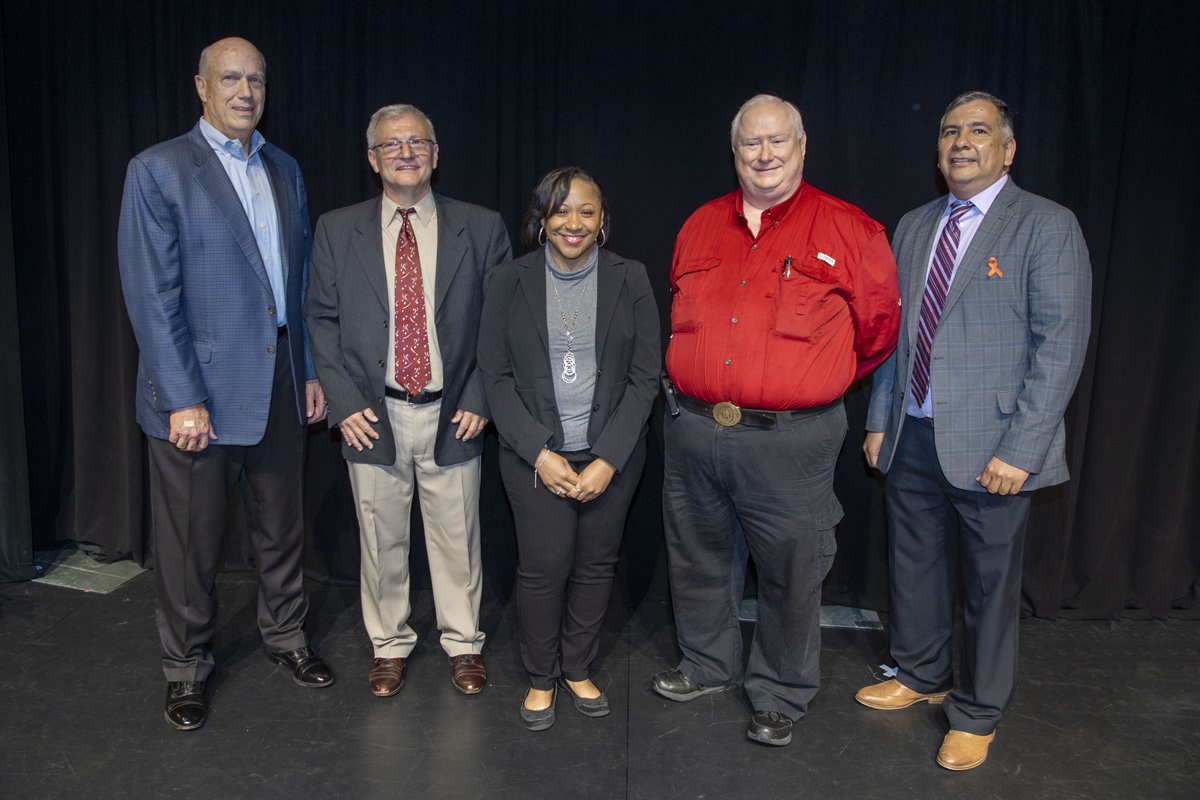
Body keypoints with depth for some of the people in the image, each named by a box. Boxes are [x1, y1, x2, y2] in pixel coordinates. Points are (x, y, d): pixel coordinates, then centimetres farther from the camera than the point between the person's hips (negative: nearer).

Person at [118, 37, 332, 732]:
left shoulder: (285, 170, 10)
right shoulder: (158, 171, -7)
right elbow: (153, 296, -12)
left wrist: (311, 371, 9)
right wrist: (183, 400, -16)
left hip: (280, 381, 5)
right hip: (201, 389, -5)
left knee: (282, 524, 17)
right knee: (191, 542, 9)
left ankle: (286, 635, 37)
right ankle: (188, 668, 28)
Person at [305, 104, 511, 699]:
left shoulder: (481, 228, 1)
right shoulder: (337, 230, 4)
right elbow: (322, 320, 4)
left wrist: (480, 399, -7)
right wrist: (345, 403, -5)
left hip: (453, 415, 0)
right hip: (374, 416, 1)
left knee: (457, 538, 10)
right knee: (381, 540, 12)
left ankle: (463, 643, 30)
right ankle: (389, 645, 32)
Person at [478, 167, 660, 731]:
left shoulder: (629, 279, 0)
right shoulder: (513, 281, -1)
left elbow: (645, 377, -2)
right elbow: (495, 375, -1)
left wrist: (609, 458, -10)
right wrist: (539, 452, -11)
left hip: (611, 455, 1)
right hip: (535, 455, -1)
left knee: (596, 563, 10)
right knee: (543, 567, 0)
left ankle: (578, 669, 32)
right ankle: (541, 677, 23)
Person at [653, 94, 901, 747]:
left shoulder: (850, 230, -4)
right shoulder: (700, 226, 9)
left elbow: (877, 331, 3)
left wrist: (811, 385, 9)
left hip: (791, 439, -4)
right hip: (693, 429, 5)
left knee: (789, 571, 7)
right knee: (697, 558, 18)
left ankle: (780, 696, 28)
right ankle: (708, 665, 40)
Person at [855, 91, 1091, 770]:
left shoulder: (1047, 226, -6)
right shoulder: (914, 227, 11)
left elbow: (1061, 345, -12)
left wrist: (1020, 450, -18)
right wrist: (880, 421, 10)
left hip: (990, 446, -5)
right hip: (912, 437, 5)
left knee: (990, 583, 9)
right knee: (916, 567, 17)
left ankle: (977, 714, 28)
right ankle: (922, 676, 40)